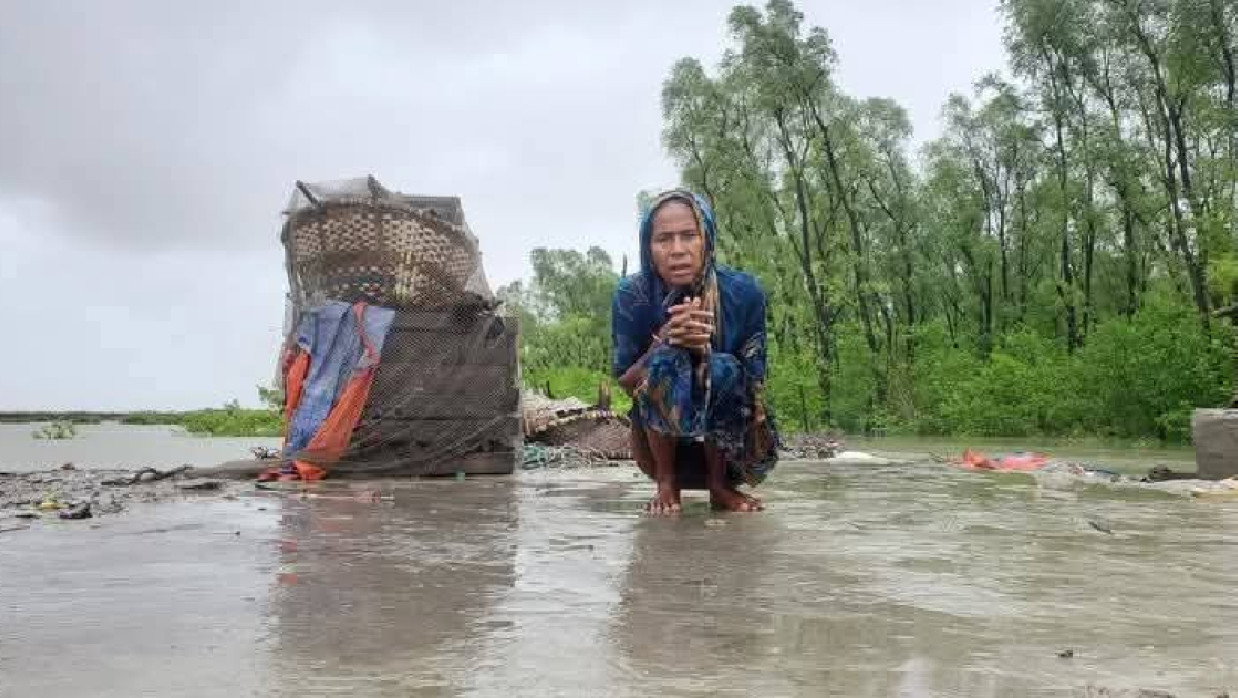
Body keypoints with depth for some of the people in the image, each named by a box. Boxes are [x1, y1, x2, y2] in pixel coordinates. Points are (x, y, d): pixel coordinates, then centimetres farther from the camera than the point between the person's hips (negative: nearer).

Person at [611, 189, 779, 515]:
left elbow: (755, 381, -10)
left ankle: (720, 485, -9)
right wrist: (662, 341, -29)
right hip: (659, 440, 0)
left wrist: (705, 346, -29)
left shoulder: (742, 291, -16)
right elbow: (624, 383, -10)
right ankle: (666, 485, -11)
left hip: (729, 444, 1)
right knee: (665, 360, -29)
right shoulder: (632, 295, -15)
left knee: (724, 369, -30)